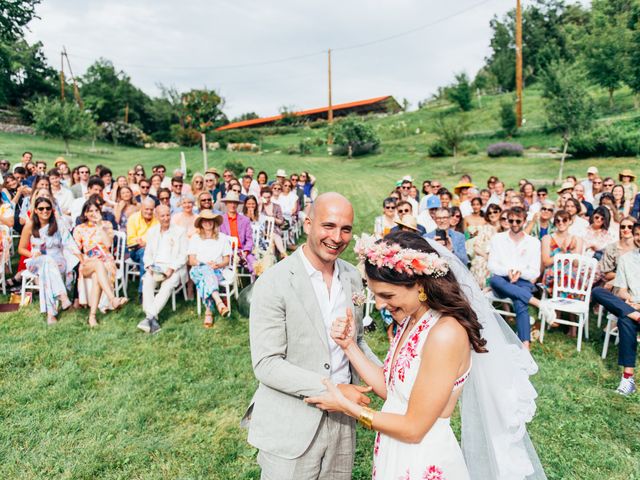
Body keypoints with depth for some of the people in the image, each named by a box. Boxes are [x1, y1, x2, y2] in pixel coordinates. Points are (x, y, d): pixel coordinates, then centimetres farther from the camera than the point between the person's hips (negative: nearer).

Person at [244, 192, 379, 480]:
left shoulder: (352, 277, 3)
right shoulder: (273, 283, -16)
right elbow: (266, 364, -18)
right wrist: (332, 389, -22)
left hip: (341, 421, 5)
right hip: (290, 427, -5)